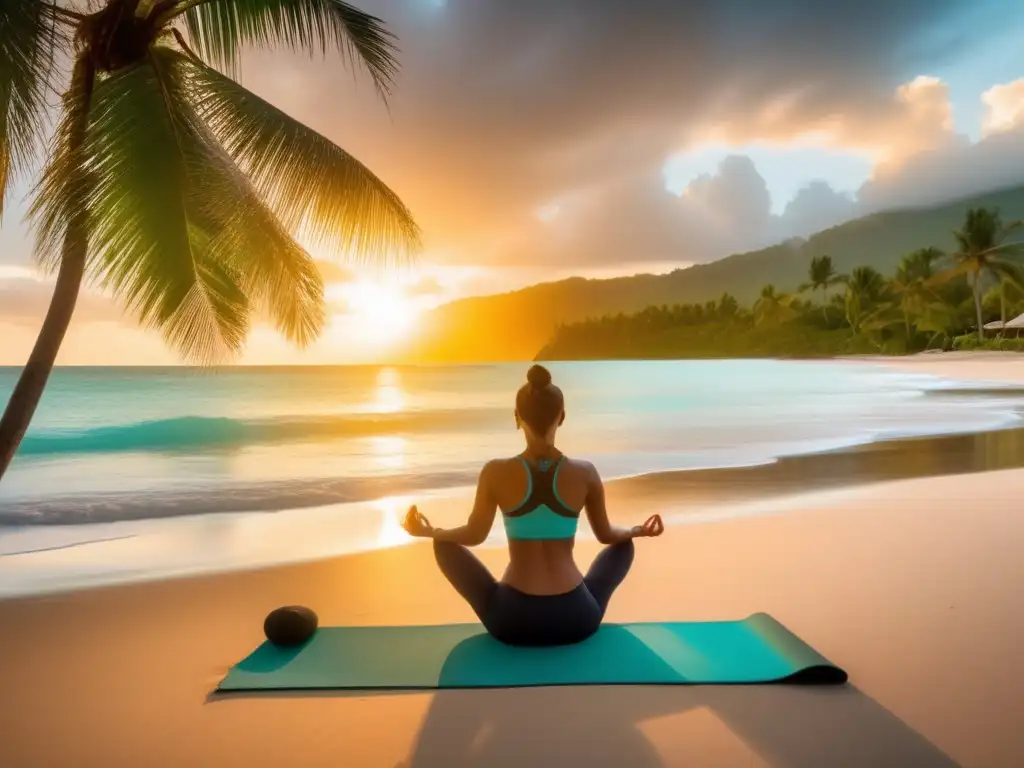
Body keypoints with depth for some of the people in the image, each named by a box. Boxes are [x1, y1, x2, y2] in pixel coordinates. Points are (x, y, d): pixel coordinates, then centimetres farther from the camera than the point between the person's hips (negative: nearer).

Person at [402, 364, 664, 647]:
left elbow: (473, 535, 3)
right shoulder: (585, 473, -6)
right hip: (576, 618, 2)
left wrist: (429, 531, 23)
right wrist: (638, 530, 32)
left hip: (512, 618, -1)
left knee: (444, 545, 20)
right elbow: (607, 535, 9)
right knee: (624, 545, 27)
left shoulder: (496, 473, -9)